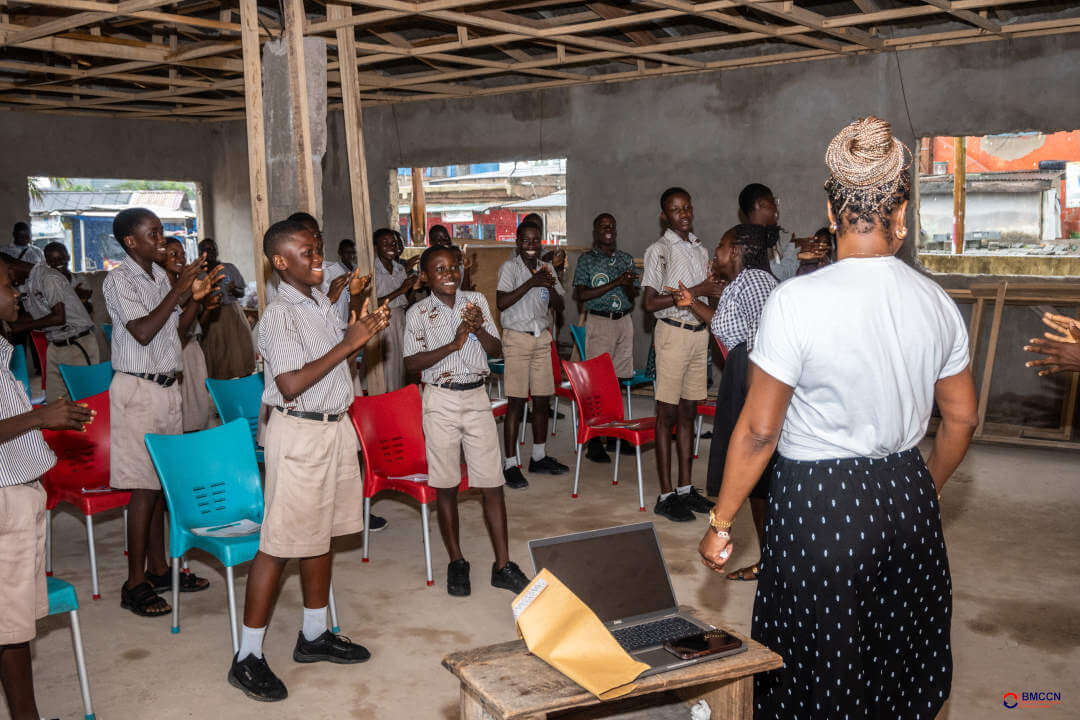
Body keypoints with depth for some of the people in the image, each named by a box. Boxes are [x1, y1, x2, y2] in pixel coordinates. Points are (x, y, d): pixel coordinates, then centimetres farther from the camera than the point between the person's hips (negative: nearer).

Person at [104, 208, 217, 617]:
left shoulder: (160, 276, 12)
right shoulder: (119, 280, -11)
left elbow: (180, 326, 19)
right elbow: (143, 331, -22)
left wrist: (196, 297, 1)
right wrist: (179, 289, -20)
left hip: (166, 387, 8)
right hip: (138, 389, -8)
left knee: (162, 480, 12)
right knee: (145, 486, -6)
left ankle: (159, 568, 22)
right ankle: (135, 584, 2)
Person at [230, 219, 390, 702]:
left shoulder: (321, 301, 10)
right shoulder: (279, 316, -17)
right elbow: (290, 385, -25)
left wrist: (361, 330, 2)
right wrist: (348, 344, -22)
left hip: (334, 426, 9)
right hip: (299, 432, -9)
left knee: (321, 534, 16)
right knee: (280, 543, -4)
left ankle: (313, 636, 30)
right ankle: (247, 658, 7)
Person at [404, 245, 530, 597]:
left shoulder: (477, 301, 6)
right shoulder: (418, 314, -2)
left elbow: (497, 350, 7)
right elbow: (412, 362, -9)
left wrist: (479, 330, -13)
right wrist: (453, 344, -19)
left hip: (477, 397, 2)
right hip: (441, 401, -2)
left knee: (492, 484, 1)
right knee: (446, 486, 6)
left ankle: (502, 565, 9)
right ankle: (456, 562, 21)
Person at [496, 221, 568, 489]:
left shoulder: (546, 268, 12)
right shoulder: (509, 267, -5)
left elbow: (559, 306, 12)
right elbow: (501, 303, -18)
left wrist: (551, 287, -8)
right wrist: (531, 283, -21)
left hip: (542, 338, 6)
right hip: (516, 338, -6)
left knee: (542, 401, 9)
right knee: (516, 403, -6)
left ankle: (539, 457, 23)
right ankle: (510, 465, -2)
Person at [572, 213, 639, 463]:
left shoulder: (626, 259, 13)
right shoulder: (587, 259, -1)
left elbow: (632, 297, 13)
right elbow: (581, 294, -10)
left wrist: (629, 285, -10)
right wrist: (615, 284, -15)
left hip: (624, 321, 5)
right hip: (599, 322, -5)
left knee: (618, 379, 7)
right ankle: (594, 442, -4)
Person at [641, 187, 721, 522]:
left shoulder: (700, 249, 15)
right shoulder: (658, 250, -7)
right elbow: (650, 302, -15)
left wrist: (716, 291, 2)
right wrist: (694, 291, -17)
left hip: (699, 332, 7)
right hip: (673, 332, -6)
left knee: (688, 412, 10)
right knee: (668, 414, -3)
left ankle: (685, 487, 17)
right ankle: (666, 495, 1)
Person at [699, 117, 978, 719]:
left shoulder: (797, 301, -18)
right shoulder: (938, 303, -1)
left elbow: (759, 429, -16)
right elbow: (962, 419, 8)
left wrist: (721, 523, -5)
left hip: (820, 507, -5)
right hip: (908, 499, 5)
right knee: (903, 664, 23)